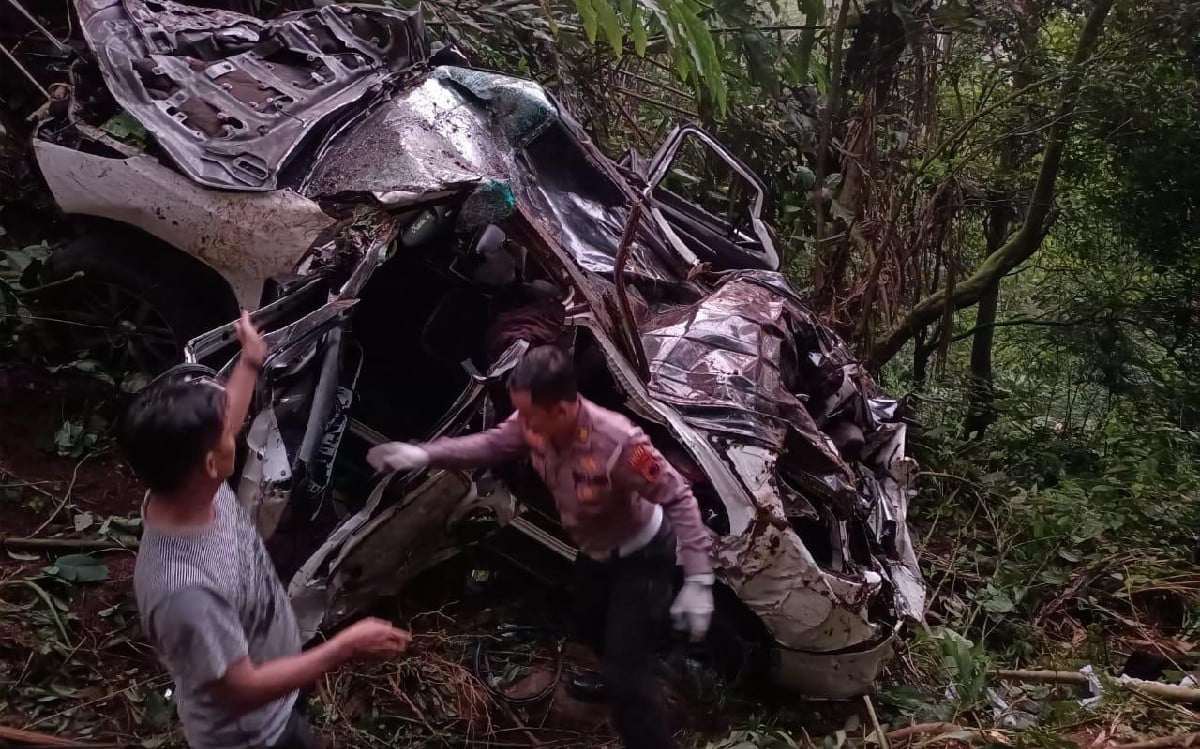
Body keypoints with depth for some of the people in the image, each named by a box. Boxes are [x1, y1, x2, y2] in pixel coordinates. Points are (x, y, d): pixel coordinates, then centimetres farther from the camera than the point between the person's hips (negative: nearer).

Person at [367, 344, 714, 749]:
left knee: (626, 676, -10)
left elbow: (678, 498, -34)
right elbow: (490, 444, -3)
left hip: (641, 555, -8)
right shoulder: (535, 423, -23)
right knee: (592, 627, 34)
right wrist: (424, 454, -15)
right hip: (595, 550, 8)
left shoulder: (618, 443, -43)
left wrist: (698, 580, -37)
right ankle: (615, 679, 68)